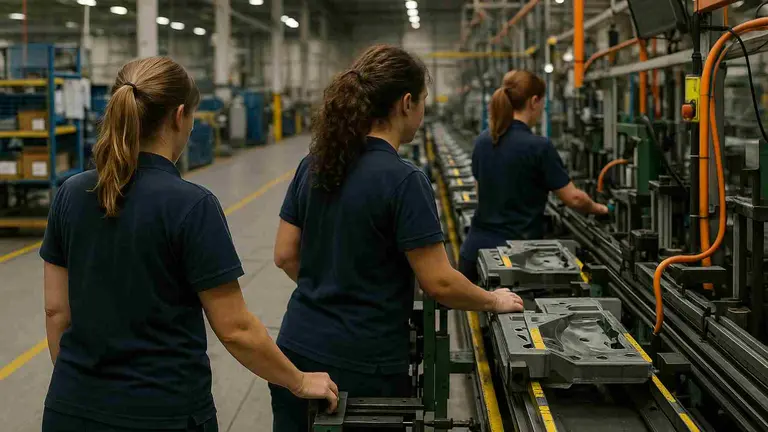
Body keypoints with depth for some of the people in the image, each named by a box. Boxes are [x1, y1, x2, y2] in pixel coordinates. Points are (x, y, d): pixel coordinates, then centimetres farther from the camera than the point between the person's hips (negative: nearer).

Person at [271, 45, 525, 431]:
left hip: (297, 347, 6)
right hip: (360, 366, -6)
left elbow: (285, 255, 8)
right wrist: (494, 301, 2)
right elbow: (439, 283, -15)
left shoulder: (314, 164, 3)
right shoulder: (403, 181, -17)